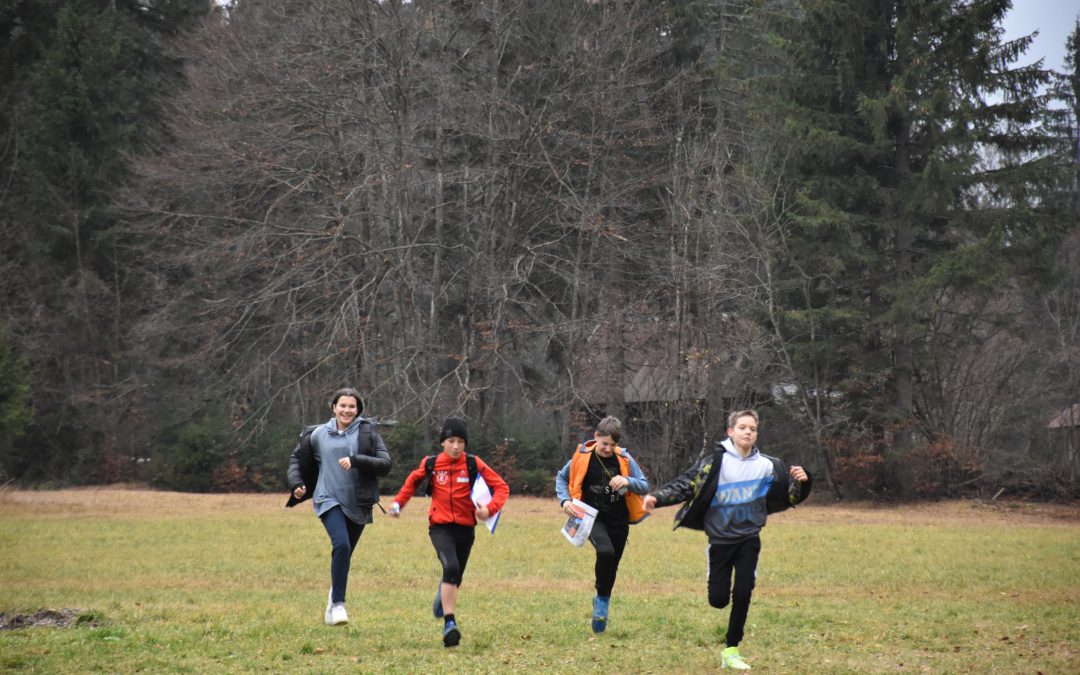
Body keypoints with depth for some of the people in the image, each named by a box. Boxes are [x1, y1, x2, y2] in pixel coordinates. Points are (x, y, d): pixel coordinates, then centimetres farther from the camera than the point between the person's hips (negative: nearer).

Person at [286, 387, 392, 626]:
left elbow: (385, 464, -10)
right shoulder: (318, 435, 5)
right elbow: (297, 458, 21)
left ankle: (333, 601, 34)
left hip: (357, 505, 1)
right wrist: (296, 484, 5)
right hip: (329, 500, -1)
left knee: (344, 553, 12)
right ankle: (338, 604, -21)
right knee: (341, 545, -24)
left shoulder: (367, 433, 0)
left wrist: (355, 460, -22)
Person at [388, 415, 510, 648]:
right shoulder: (430, 464, 0)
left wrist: (490, 509, -21)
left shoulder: (474, 465, -4)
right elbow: (412, 481, 20)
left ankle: (442, 598, 50)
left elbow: (501, 487, -5)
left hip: (465, 528, 2)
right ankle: (450, 624, -28)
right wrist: (398, 502, 11)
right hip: (440, 526, -2)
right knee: (451, 567, -26)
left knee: (455, 578, 13)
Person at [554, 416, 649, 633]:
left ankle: (602, 600, 35)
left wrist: (628, 482, -22)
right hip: (594, 518, -3)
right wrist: (564, 500, -7)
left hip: (619, 521, 3)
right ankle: (601, 596, -7)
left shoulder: (624, 459, -4)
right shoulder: (582, 457, -6)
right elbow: (561, 478, 9)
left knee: (611, 565, 9)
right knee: (605, 551, -29)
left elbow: (644, 486, -1)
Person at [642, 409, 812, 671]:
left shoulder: (767, 466, -1)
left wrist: (801, 481, -15)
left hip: (749, 539, 1)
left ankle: (731, 650, 5)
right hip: (720, 539, -1)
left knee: (743, 595, -7)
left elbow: (789, 496, 7)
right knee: (718, 599, -1)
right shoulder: (715, 461, -8)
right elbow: (685, 484, -12)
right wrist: (657, 497, -25)